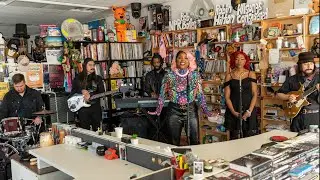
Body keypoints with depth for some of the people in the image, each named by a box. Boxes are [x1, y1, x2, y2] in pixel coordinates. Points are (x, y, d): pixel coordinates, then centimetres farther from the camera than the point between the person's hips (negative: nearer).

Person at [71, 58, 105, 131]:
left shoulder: (98, 78, 6)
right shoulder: (78, 79, 5)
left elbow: (102, 92, -3)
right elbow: (72, 93, 3)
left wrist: (90, 95, -18)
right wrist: (82, 91, -14)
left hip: (96, 108, 1)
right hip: (83, 108, -1)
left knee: (97, 129, 7)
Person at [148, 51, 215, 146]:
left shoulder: (195, 75, 0)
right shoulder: (169, 75, -2)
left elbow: (200, 94, 2)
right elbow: (162, 94, 1)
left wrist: (205, 109, -8)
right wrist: (158, 110, -8)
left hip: (191, 110, 0)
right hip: (174, 110, 0)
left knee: (195, 140, 2)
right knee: (174, 141, 10)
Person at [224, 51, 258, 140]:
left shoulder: (251, 74, 4)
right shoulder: (229, 76, 4)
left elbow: (255, 94, 1)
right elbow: (227, 97, 2)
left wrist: (249, 111, -10)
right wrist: (233, 112, -10)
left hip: (249, 111, 0)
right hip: (233, 112, 0)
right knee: (234, 139, 5)